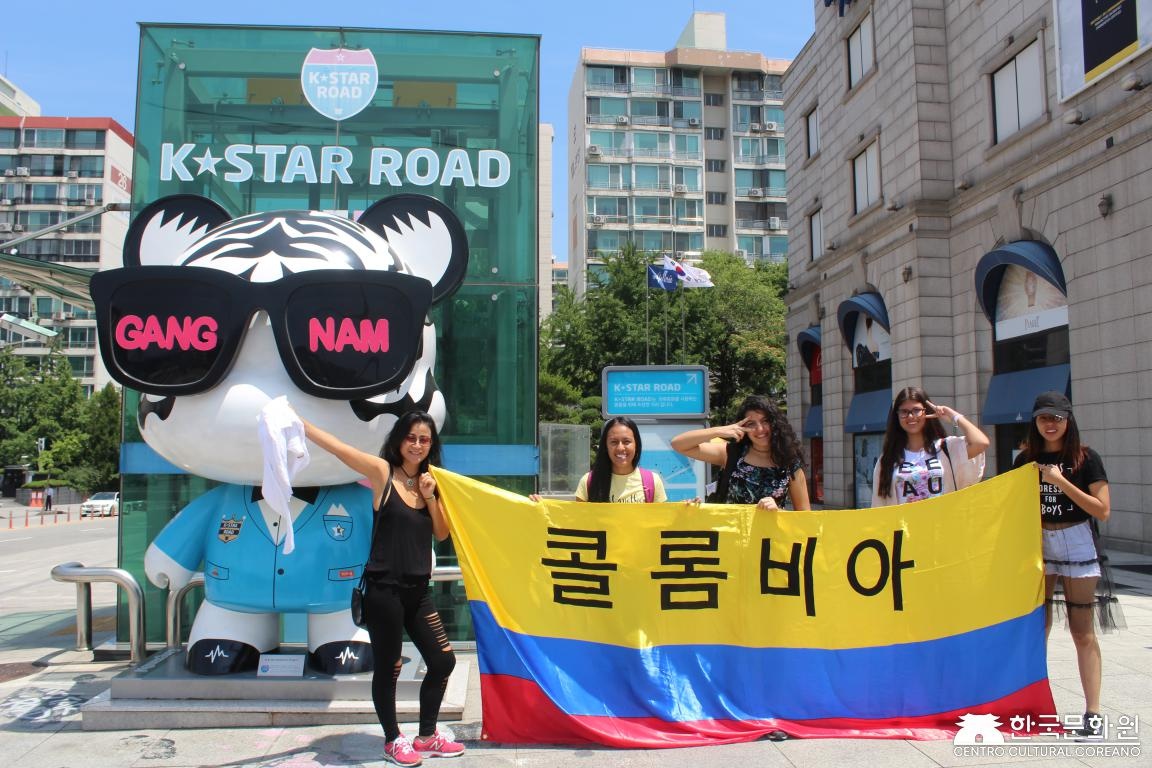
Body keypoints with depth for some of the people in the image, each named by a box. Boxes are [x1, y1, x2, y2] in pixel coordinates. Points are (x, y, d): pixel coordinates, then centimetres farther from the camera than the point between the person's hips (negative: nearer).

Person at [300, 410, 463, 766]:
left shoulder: (431, 481, 9)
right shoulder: (382, 472, -6)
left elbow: (442, 534, 7)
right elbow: (333, 444, -15)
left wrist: (430, 497, -7)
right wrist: (295, 419, -24)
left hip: (418, 591, 6)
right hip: (384, 589, -6)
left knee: (443, 660, 9)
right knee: (388, 667, 5)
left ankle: (427, 737, 28)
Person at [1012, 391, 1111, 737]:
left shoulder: (1086, 458, -4)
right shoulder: (1026, 460, 6)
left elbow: (1103, 510, -11)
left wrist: (1061, 482, -17)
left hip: (1076, 546, -3)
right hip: (1037, 544, 3)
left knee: (1082, 630, -1)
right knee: (1036, 627, 7)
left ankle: (1092, 712, 3)